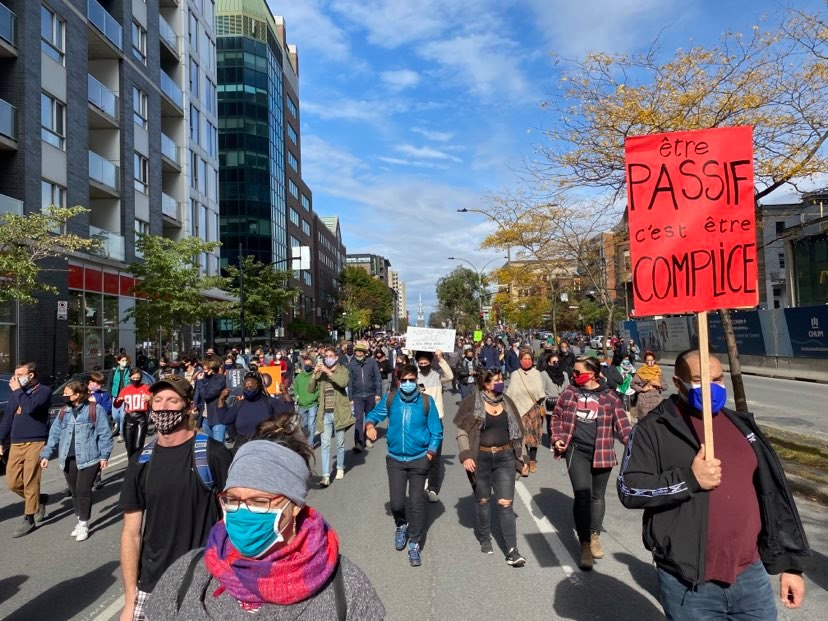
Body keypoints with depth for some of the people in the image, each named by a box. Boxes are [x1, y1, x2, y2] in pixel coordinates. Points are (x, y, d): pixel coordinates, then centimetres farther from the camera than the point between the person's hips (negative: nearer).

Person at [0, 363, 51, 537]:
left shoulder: (43, 391, -6)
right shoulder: (16, 394, 16)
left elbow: (30, 408, -24)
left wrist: (18, 390, -12)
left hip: (35, 442, -7)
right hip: (16, 444, 7)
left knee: (30, 482, -4)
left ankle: (29, 520, 7)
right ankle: (39, 500, 28)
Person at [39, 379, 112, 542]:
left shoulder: (95, 410, -7)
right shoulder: (64, 412, 11)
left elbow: (104, 434, -7)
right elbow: (54, 434, 13)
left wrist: (104, 455, -10)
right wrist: (46, 455, 5)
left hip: (88, 458, -6)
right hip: (68, 459, 6)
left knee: (83, 491, -5)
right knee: (74, 491, 13)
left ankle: (84, 524, 8)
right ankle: (80, 520, 27)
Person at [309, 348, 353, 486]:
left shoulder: (342, 369, 0)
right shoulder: (320, 372, 8)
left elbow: (343, 383, -20)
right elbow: (310, 388, 0)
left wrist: (328, 371, -23)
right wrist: (315, 373, -13)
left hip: (339, 412, -1)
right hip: (325, 414, 2)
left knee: (340, 443, 12)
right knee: (325, 445, -3)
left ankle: (340, 468, 31)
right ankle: (326, 475, -2)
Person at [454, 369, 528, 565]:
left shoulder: (506, 402, 6)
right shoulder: (472, 402, -7)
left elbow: (516, 431, 14)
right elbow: (462, 432, -6)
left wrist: (521, 458, 13)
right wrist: (465, 456, -18)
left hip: (505, 457, 2)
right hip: (480, 458, -2)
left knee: (505, 503, -2)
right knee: (483, 500, 13)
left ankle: (512, 550, 3)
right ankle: (485, 539, 34)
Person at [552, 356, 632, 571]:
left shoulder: (609, 396, -2)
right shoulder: (569, 393, 2)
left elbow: (621, 422, -2)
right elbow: (557, 417, 9)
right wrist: (557, 439, -4)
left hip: (601, 452, 1)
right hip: (576, 451, 0)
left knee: (597, 496, 15)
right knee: (582, 494, -10)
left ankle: (595, 536, 37)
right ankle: (585, 545, 2)